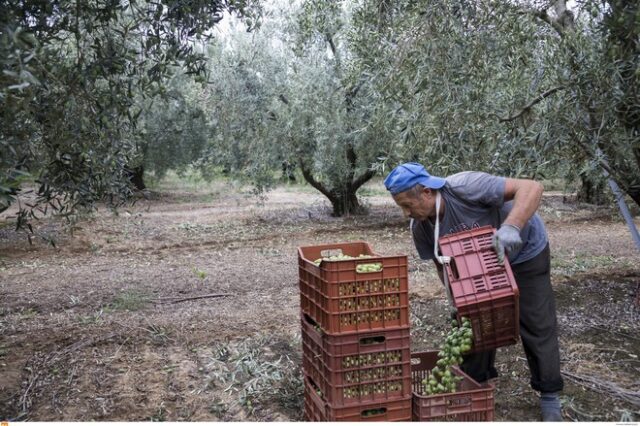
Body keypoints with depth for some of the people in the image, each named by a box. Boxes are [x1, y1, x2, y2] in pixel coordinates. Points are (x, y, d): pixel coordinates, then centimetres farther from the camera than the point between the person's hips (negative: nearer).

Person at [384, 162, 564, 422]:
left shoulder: (465, 187, -38)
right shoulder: (419, 227, -18)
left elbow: (531, 188, -41)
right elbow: (441, 262, -3)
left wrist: (511, 227, -55)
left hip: (525, 253, -5)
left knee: (537, 325, 0)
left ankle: (549, 397, 14)